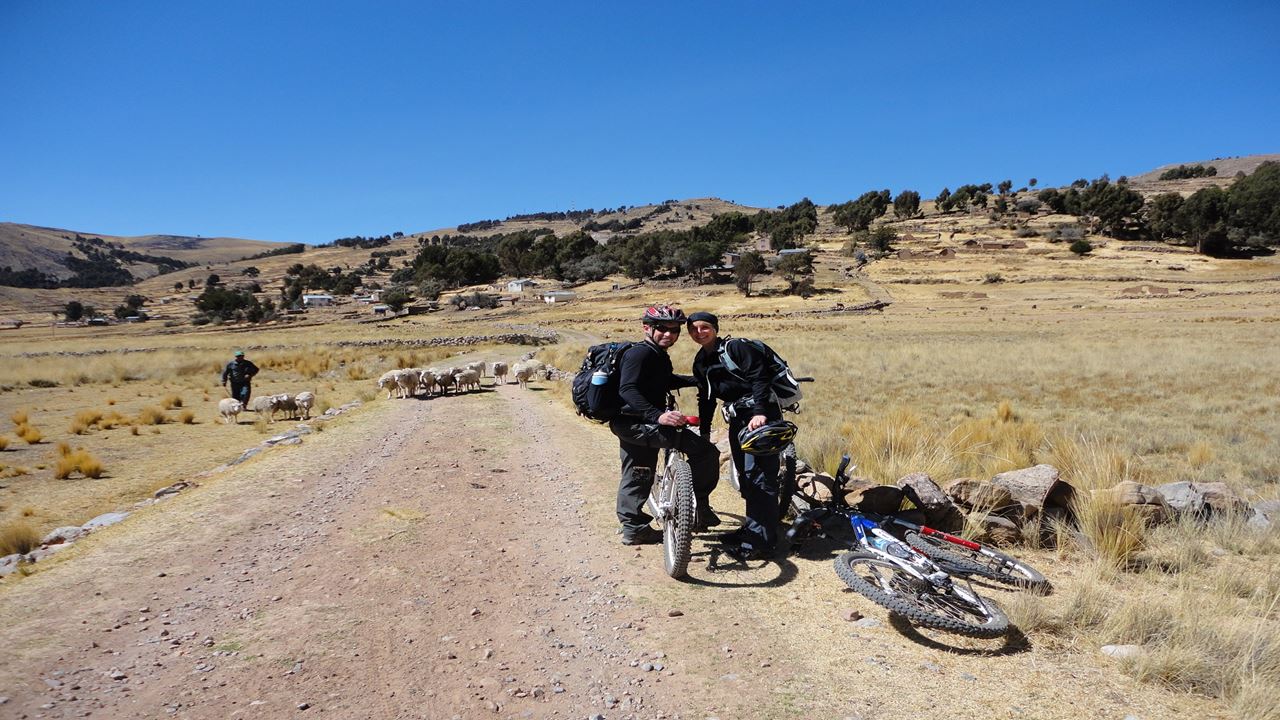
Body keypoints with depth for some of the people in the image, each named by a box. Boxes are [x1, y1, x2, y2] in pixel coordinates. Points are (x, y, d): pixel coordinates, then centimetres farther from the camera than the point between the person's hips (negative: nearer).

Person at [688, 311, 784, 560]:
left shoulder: (737, 348, -10)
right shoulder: (701, 362, 14)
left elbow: (758, 378, -19)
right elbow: (706, 398, 20)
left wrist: (759, 412, -29)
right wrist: (704, 431, 18)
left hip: (761, 415, -9)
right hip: (737, 418, 9)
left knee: (758, 474, -11)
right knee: (744, 474, 13)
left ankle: (761, 541, -8)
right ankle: (752, 528, 25)